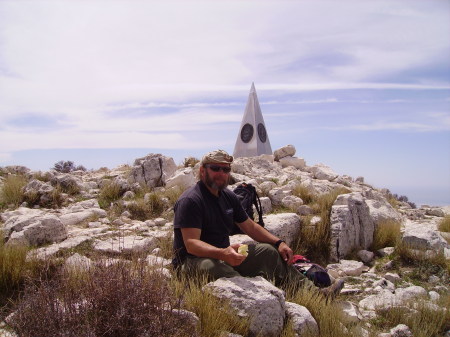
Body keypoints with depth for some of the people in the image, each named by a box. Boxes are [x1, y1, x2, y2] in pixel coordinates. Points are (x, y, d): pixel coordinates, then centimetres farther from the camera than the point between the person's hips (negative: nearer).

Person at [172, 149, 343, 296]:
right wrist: (223, 253, -44)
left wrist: (279, 242, 3)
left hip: (225, 255, 8)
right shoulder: (190, 201, -17)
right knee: (212, 267, -40)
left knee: (267, 251, 1)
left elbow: (250, 226, 16)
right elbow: (191, 244, -27)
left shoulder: (229, 196, 10)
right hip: (192, 261, -8)